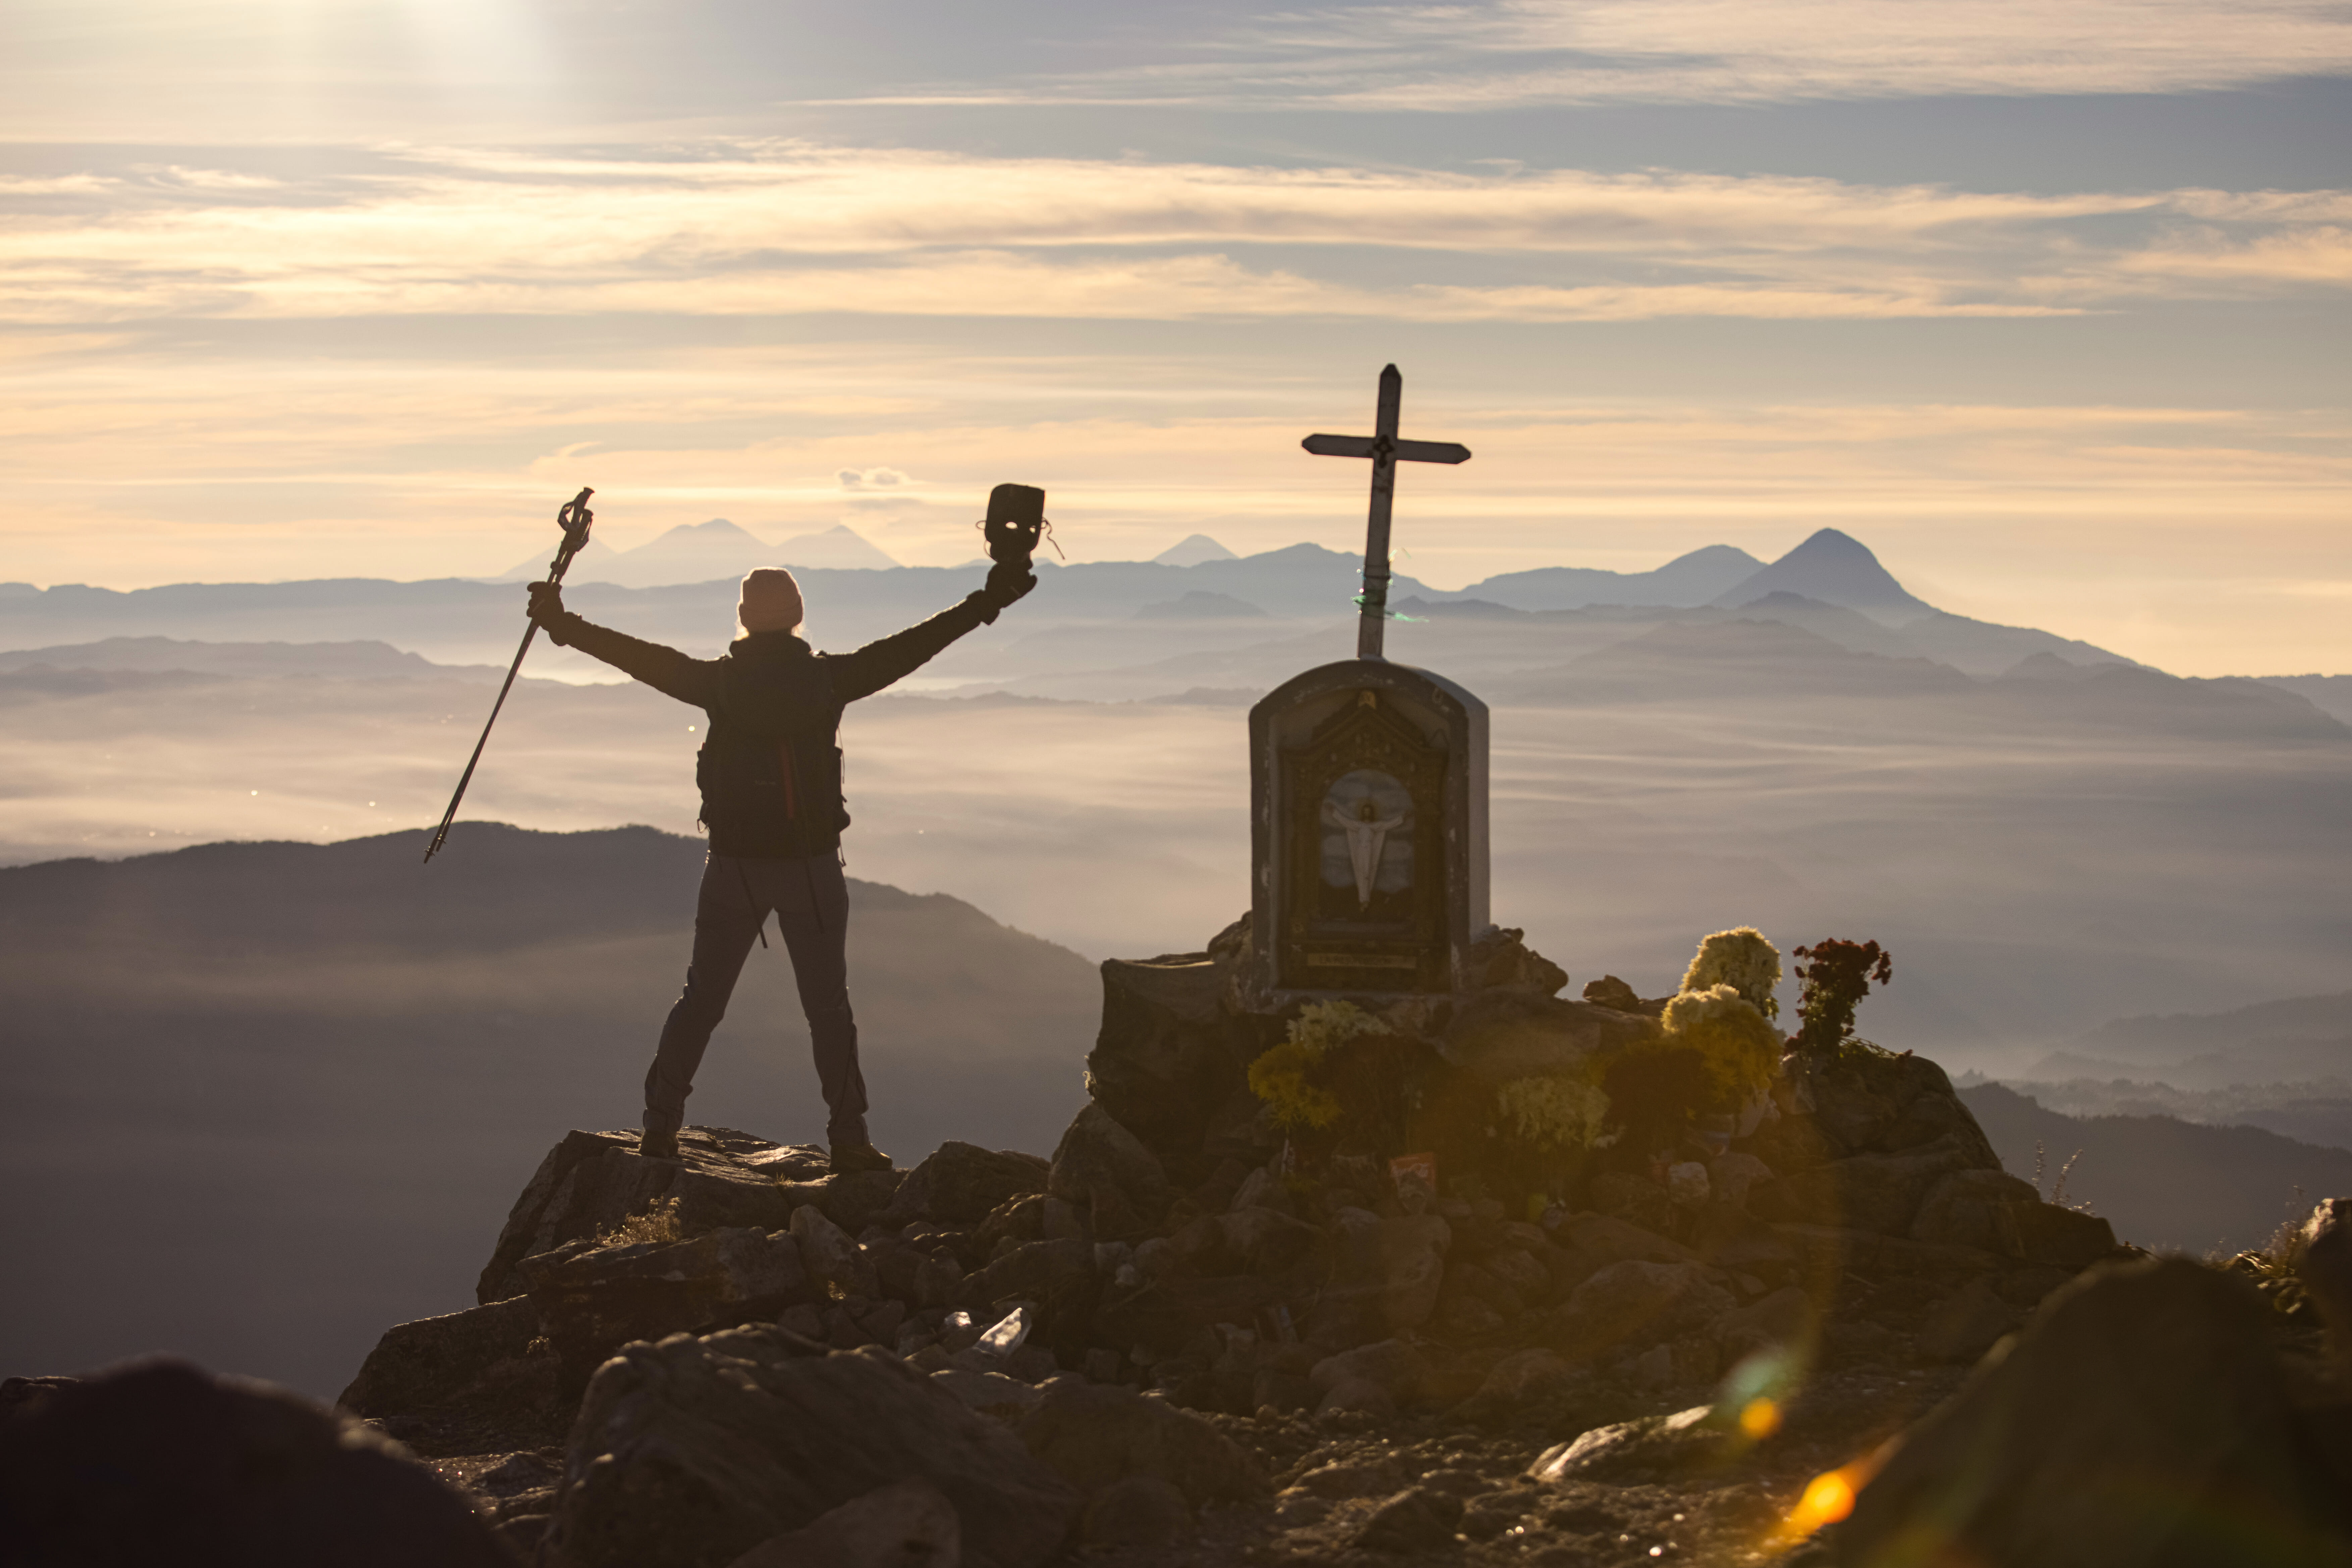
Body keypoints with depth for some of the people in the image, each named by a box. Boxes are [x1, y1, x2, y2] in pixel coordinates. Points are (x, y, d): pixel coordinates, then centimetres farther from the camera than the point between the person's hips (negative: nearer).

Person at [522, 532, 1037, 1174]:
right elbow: (910, 647, -1)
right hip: (812, 868, -1)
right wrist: (987, 603, 5)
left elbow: (643, 658, 0)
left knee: (701, 1000, 11)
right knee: (829, 1006, 8)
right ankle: (848, 1139, 7)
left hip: (734, 867, 1)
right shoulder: (829, 677, -5)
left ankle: (660, 1127, 12)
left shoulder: (718, 680, -4)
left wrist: (564, 626, 9)